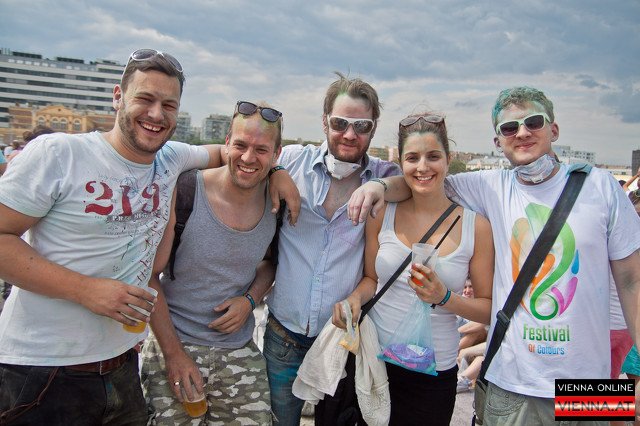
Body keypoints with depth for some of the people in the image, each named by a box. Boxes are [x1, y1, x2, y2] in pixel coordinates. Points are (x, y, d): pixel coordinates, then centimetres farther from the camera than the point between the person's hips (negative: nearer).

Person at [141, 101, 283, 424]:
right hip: (172, 346, -2)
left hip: (240, 354, 3)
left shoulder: (277, 201, -4)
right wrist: (174, 353, -10)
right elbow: (149, 277, -9)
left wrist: (250, 299, -7)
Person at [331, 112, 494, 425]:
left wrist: (444, 297, -20)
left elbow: (488, 308, -3)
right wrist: (355, 298, -12)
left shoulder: (475, 226, -8)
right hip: (373, 359, 1)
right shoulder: (381, 215, -4)